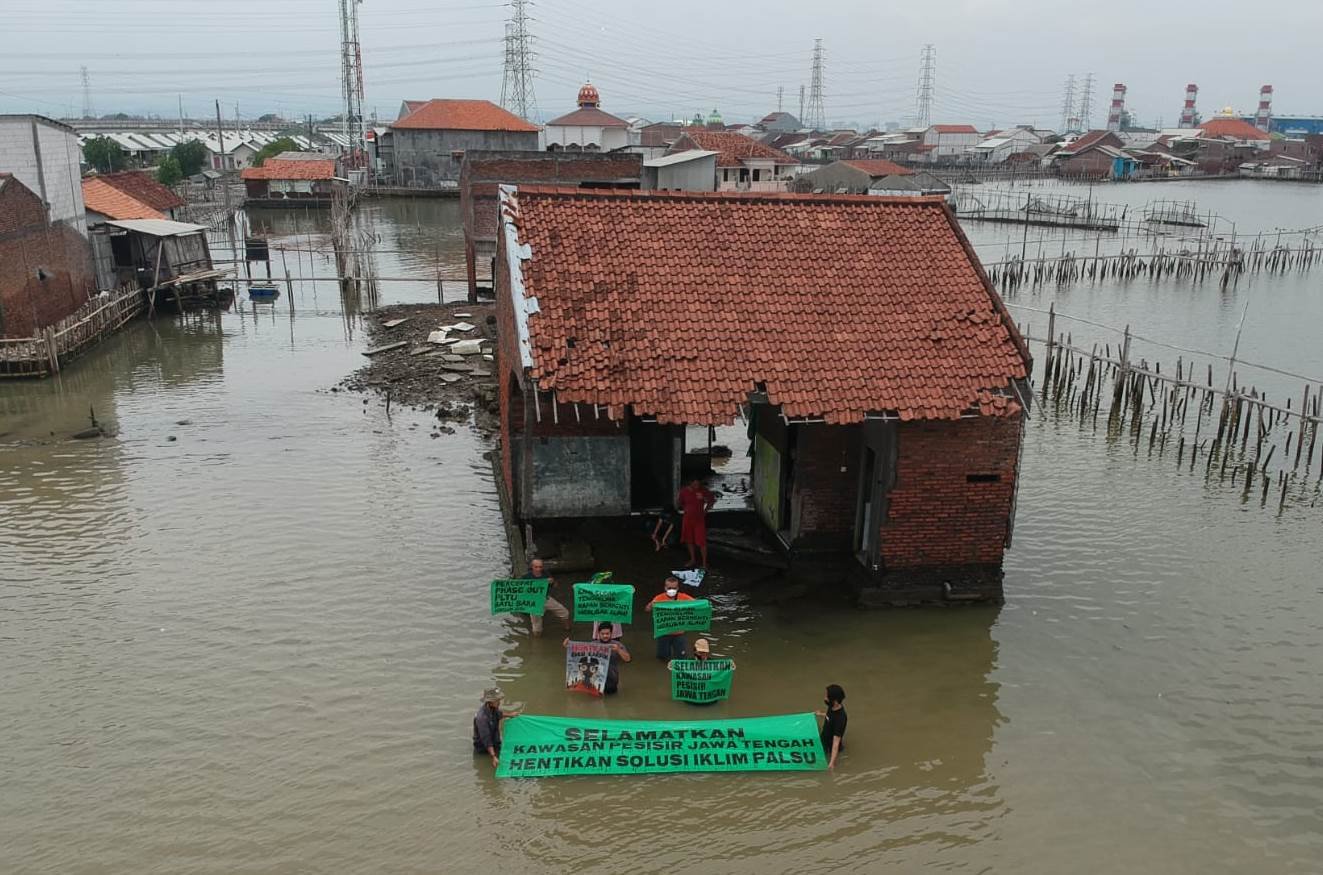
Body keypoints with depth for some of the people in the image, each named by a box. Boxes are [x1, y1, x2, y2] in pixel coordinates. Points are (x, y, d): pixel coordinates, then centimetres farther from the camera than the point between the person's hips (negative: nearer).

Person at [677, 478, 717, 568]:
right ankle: (693, 560, 28)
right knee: (689, 540, 13)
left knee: (701, 542, -7)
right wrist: (684, 508, -4)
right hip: (688, 519, 3)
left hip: (699, 519, -3)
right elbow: (678, 502, 9)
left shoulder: (703, 490, -12)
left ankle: (704, 563, -1)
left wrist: (706, 510, -1)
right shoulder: (684, 491, -9)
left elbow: (712, 499, 4)